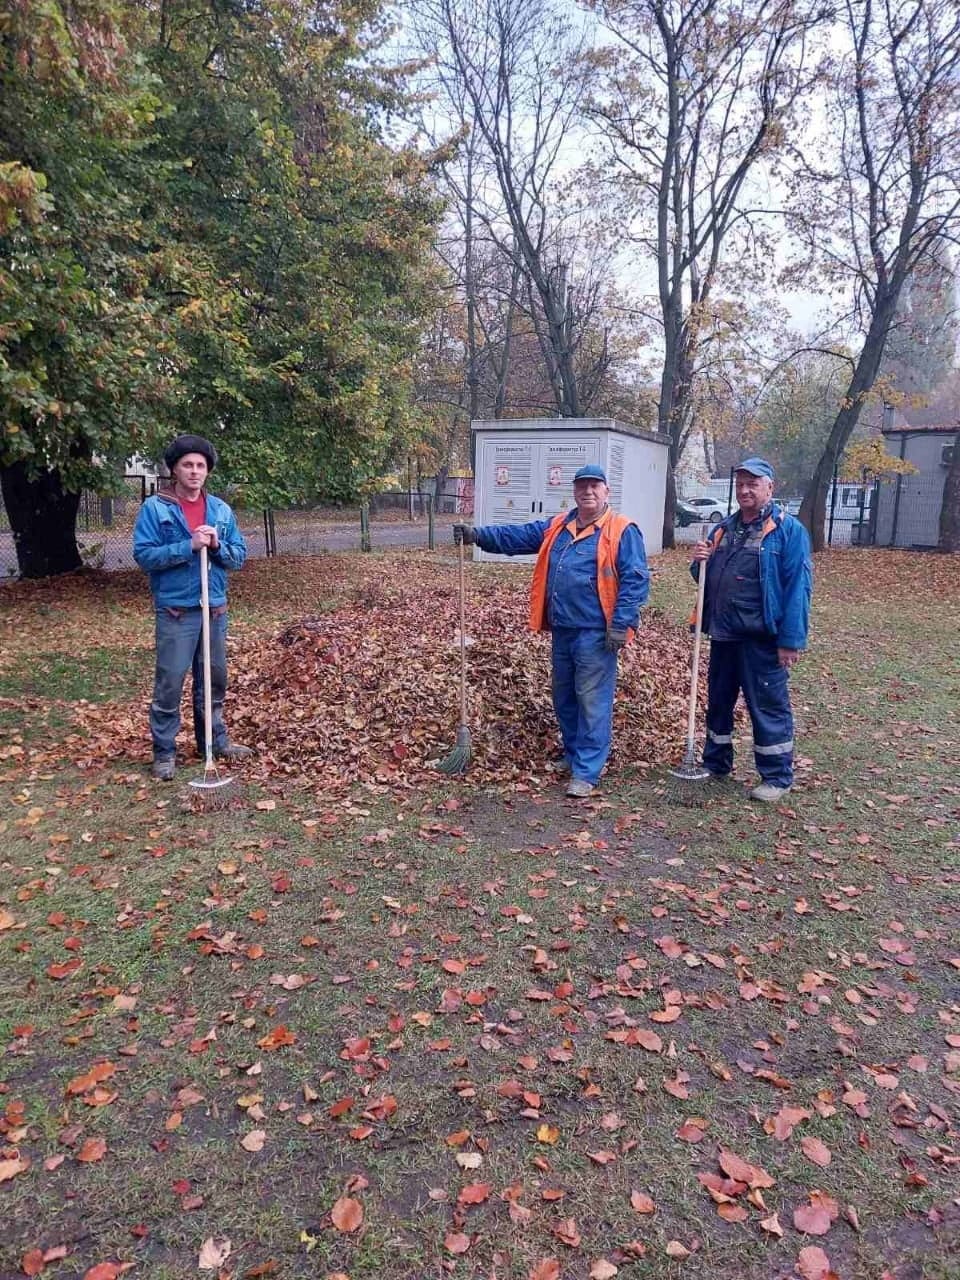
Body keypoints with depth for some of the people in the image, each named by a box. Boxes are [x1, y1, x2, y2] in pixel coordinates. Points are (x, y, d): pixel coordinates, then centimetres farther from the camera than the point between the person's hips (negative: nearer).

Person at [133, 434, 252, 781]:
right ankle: (164, 751, 11)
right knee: (169, 683, -1)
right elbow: (144, 555, -12)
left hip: (215, 609, 5)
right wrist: (189, 546, -20)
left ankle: (215, 740, 29)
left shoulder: (221, 509, 8)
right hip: (175, 611, -4)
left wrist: (217, 547, -12)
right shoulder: (155, 508, -5)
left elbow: (239, 556, 8)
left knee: (214, 679, 15)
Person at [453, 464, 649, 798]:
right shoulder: (557, 527, 14)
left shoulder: (622, 531, -7)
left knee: (592, 701, -3)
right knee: (563, 697, 17)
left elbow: (634, 579, -13)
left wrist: (621, 624, -19)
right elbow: (517, 536, 12)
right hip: (562, 630, 7)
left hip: (595, 633, -7)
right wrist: (478, 535, -1)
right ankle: (573, 754, 34)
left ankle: (586, 772, 3)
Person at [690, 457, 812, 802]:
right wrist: (700, 563, -2)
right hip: (723, 635, 7)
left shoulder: (788, 529, -8)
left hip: (762, 638, -7)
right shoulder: (723, 529, 13)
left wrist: (791, 640, -19)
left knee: (769, 708, 2)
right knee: (718, 702, 17)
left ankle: (777, 777, 14)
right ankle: (715, 763, 33)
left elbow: (798, 587, -13)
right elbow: (707, 578, 22)